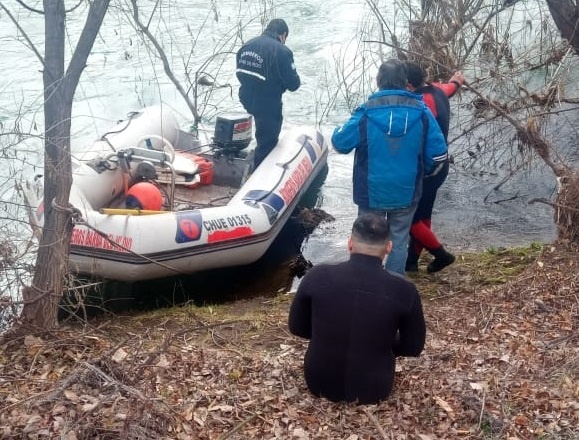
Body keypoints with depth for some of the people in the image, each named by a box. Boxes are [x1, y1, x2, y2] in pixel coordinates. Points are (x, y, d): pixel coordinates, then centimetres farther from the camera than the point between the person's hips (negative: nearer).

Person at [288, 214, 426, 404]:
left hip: (320, 384, 1)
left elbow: (296, 327, -1)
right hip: (374, 390, 0)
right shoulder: (404, 290, -17)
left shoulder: (317, 276, -16)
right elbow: (413, 348, -4)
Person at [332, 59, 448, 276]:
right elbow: (438, 153, -8)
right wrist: (422, 169, 12)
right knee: (399, 241, 15)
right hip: (406, 193, 1)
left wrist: (337, 131, 16)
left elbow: (340, 143, -7)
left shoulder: (366, 113, -15)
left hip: (372, 193, -1)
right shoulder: (421, 112, -9)